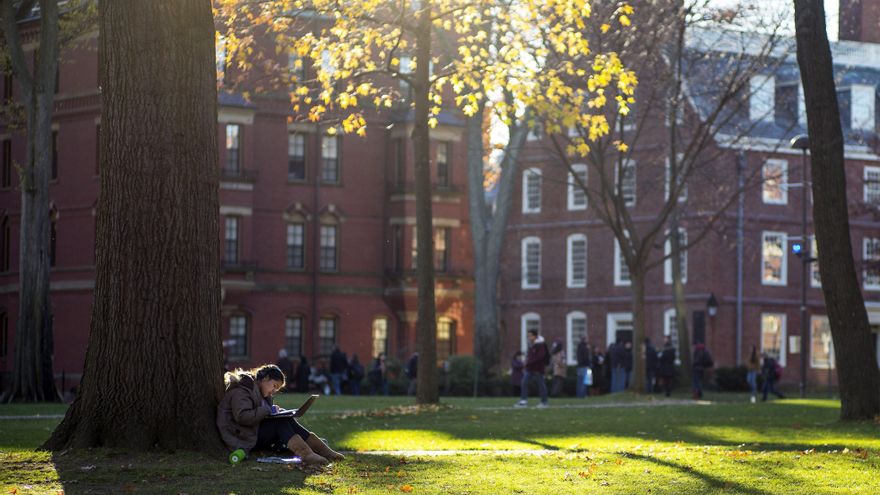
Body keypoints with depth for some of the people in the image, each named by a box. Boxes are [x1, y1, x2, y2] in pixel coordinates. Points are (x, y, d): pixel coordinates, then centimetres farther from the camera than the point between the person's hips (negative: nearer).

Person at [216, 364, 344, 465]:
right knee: (282, 422, -24)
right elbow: (242, 417, -25)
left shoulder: (260, 392, 21)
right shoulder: (240, 391, -12)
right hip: (244, 439, -9)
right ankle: (305, 454, -40)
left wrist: (277, 411, 1)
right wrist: (268, 410, -21)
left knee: (286, 422, -12)